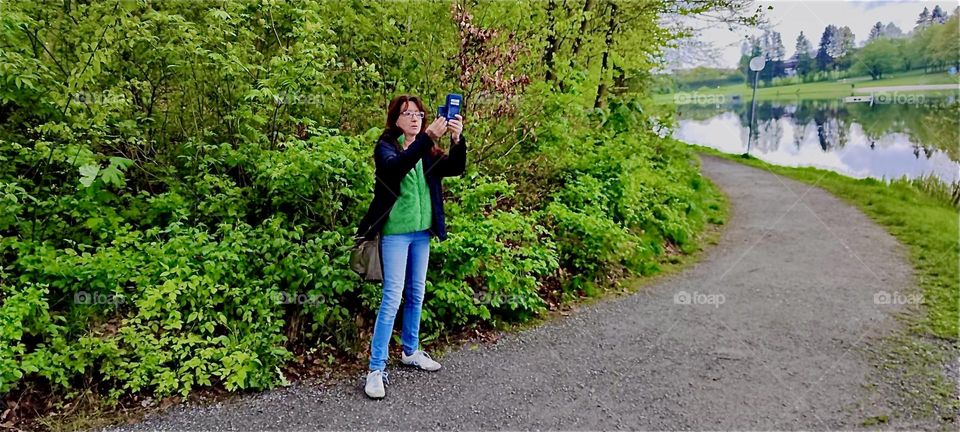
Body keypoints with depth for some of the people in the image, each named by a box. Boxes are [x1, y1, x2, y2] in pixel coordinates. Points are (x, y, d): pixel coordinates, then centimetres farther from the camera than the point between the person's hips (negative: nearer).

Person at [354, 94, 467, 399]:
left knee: (416, 294, 15)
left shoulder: (428, 151, 8)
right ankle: (376, 368, -1)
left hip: (422, 231, 6)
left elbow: (455, 168, -8)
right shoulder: (386, 146, -7)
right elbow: (396, 167, -29)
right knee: (392, 298, -8)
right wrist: (428, 138, -40)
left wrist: (457, 140, -27)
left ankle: (410, 351, 32)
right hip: (395, 232, -6)